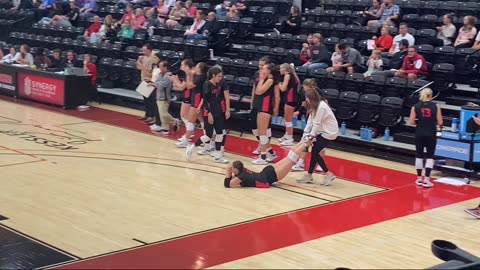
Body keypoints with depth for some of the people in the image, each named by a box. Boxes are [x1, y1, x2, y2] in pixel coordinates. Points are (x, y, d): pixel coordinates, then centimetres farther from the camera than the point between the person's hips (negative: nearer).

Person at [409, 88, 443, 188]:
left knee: (419, 156, 12)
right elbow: (440, 123, -3)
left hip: (419, 134, 1)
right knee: (430, 156, 4)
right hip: (431, 134, -1)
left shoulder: (415, 107, -1)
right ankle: (426, 180, -2)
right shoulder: (436, 106, -3)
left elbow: (411, 122, -3)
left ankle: (419, 179, 18)